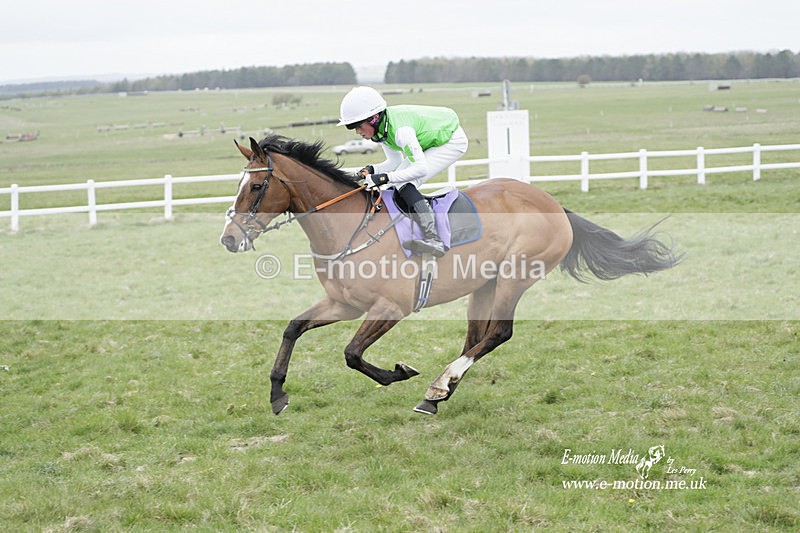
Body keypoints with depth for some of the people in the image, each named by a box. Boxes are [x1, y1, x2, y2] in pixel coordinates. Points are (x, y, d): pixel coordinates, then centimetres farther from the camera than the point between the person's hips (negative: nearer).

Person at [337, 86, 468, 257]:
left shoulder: (400, 130, -34)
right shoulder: (381, 128, -6)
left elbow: (420, 168, -36)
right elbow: (395, 162, 4)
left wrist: (386, 177, -38)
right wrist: (371, 170, -14)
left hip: (453, 141, -9)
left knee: (404, 184, -21)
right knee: (396, 185, 3)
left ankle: (433, 240, -31)